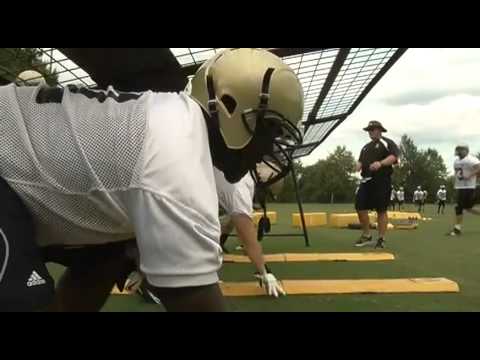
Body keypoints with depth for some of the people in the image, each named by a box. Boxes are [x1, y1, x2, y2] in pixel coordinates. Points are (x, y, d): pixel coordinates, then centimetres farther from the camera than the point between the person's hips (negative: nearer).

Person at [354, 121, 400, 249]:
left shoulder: (387, 143, 3)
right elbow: (361, 161, 24)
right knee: (360, 207, 0)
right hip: (366, 180, 7)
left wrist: (380, 163, -28)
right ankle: (366, 236, 14)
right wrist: (358, 166, -1)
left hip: (381, 180, -7)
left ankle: (381, 239, 4)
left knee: (381, 210, -4)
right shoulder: (366, 147, 25)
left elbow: (394, 156, -12)